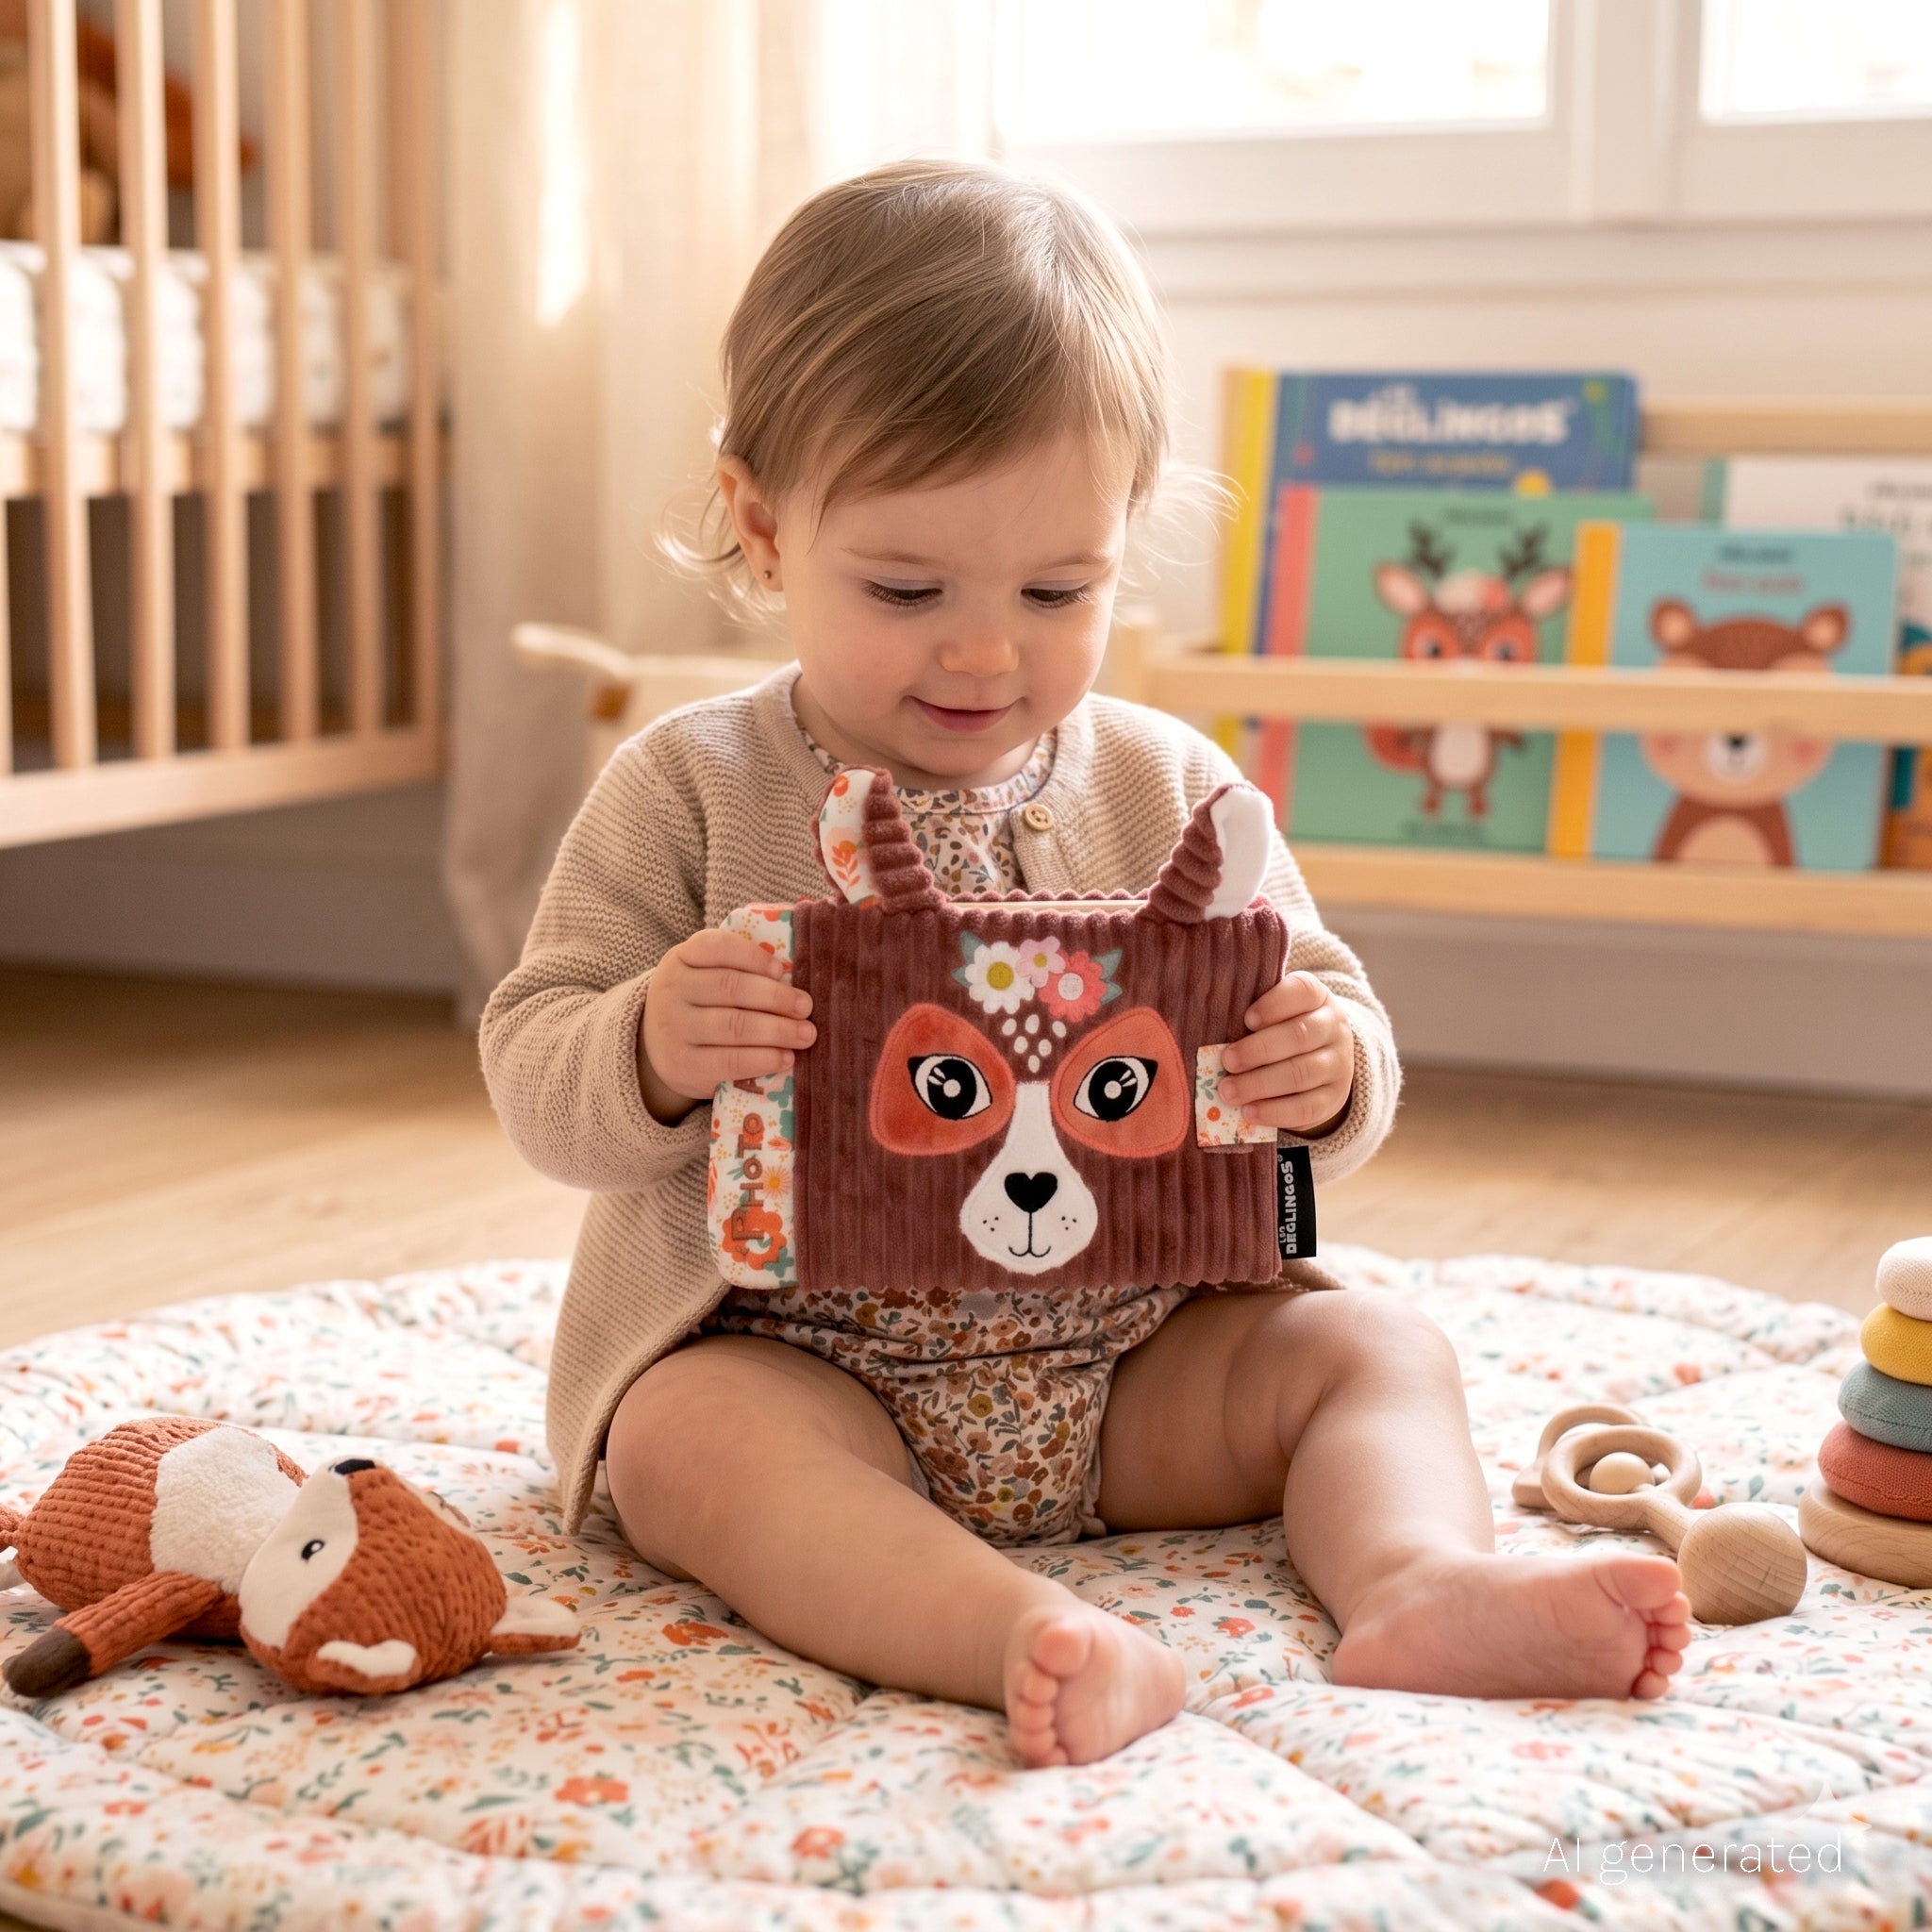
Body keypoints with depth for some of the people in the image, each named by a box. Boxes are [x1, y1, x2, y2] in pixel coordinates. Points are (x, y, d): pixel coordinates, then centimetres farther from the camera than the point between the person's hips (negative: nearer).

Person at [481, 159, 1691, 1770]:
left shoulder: (1173, 793, 3)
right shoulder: (691, 793, -4)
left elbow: (1340, 1050, 7)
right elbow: (536, 1078, -4)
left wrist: (1326, 1070, -19)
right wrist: (651, 1055, -28)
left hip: (1130, 1357, 4)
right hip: (783, 1356, -3)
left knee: (1370, 1344, -11)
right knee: (698, 1440, -33)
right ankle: (1034, 1638, -51)